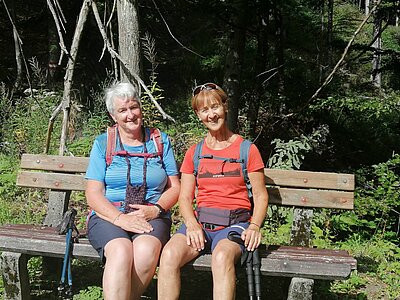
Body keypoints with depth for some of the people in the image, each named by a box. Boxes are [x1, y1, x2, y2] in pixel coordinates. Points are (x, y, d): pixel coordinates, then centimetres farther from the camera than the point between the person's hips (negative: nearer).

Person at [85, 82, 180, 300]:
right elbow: (93, 194, 2)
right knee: (121, 251, -34)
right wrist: (121, 218, -15)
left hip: (152, 217, 1)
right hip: (109, 216, 0)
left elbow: (174, 187, 11)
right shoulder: (102, 144, 9)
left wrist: (156, 209, -9)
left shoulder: (160, 141, 13)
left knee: (147, 250, -33)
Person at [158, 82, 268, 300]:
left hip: (235, 222, -3)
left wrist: (254, 226, -11)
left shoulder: (247, 149, 6)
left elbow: (261, 196, 7)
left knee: (222, 256, -37)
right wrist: (192, 224, -10)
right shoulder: (194, 153, 16)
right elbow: (185, 197, 11)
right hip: (200, 219, 3)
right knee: (169, 254, -29)